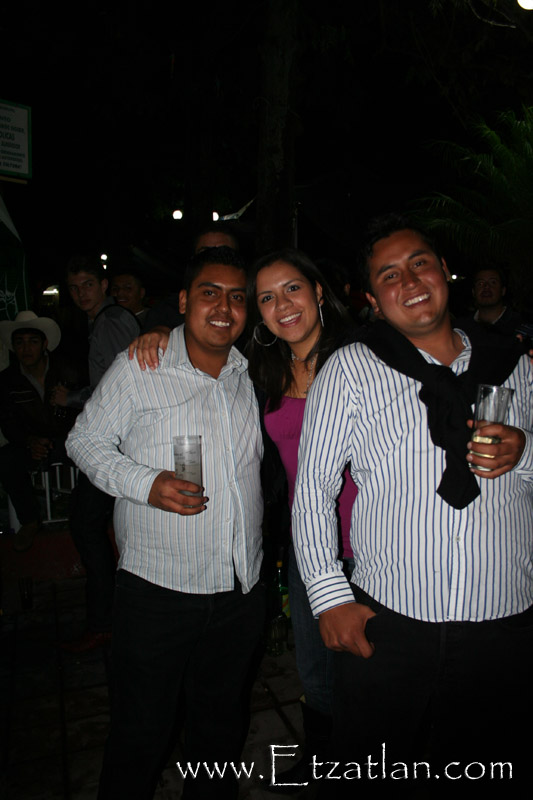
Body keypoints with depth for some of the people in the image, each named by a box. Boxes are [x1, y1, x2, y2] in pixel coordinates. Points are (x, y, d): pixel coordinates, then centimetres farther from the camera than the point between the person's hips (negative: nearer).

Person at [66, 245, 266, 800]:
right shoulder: (138, 368, -8)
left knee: (222, 725, 23)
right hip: (157, 589, -4)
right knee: (141, 733, 13)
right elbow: (85, 441, -3)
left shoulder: (251, 375, 5)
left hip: (241, 591, 5)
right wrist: (146, 483, -18)